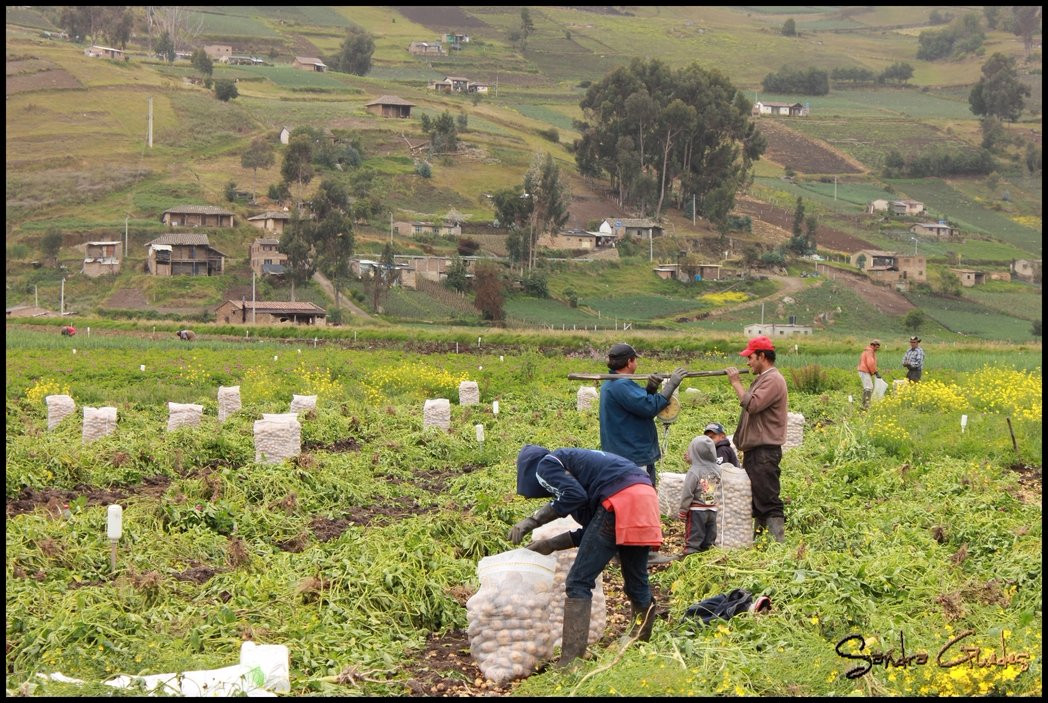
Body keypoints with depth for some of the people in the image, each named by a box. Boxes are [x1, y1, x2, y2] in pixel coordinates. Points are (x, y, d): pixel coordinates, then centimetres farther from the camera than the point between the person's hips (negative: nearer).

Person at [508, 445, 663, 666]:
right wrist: (551, 544, 32)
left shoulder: (546, 465, 11)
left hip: (619, 500, -8)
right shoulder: (573, 461, 35)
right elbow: (592, 527, 29)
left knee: (579, 582, -4)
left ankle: (570, 662, -10)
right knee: (637, 582, 19)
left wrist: (533, 520, -2)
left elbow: (574, 495, -9)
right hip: (646, 496, 8)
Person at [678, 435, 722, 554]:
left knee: (693, 539, 1)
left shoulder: (694, 472, -16)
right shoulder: (717, 470, 0)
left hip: (696, 510, -5)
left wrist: (683, 510, -6)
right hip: (713, 510, 5)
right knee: (709, 538, 13)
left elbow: (687, 493, -14)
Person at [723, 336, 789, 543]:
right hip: (754, 450, 11)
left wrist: (736, 382, -14)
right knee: (754, 501, 15)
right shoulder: (761, 379, 20)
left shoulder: (773, 380, -13)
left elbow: (752, 404, -23)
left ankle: (779, 543, -13)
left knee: (768, 501, -12)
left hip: (765, 451, -11)